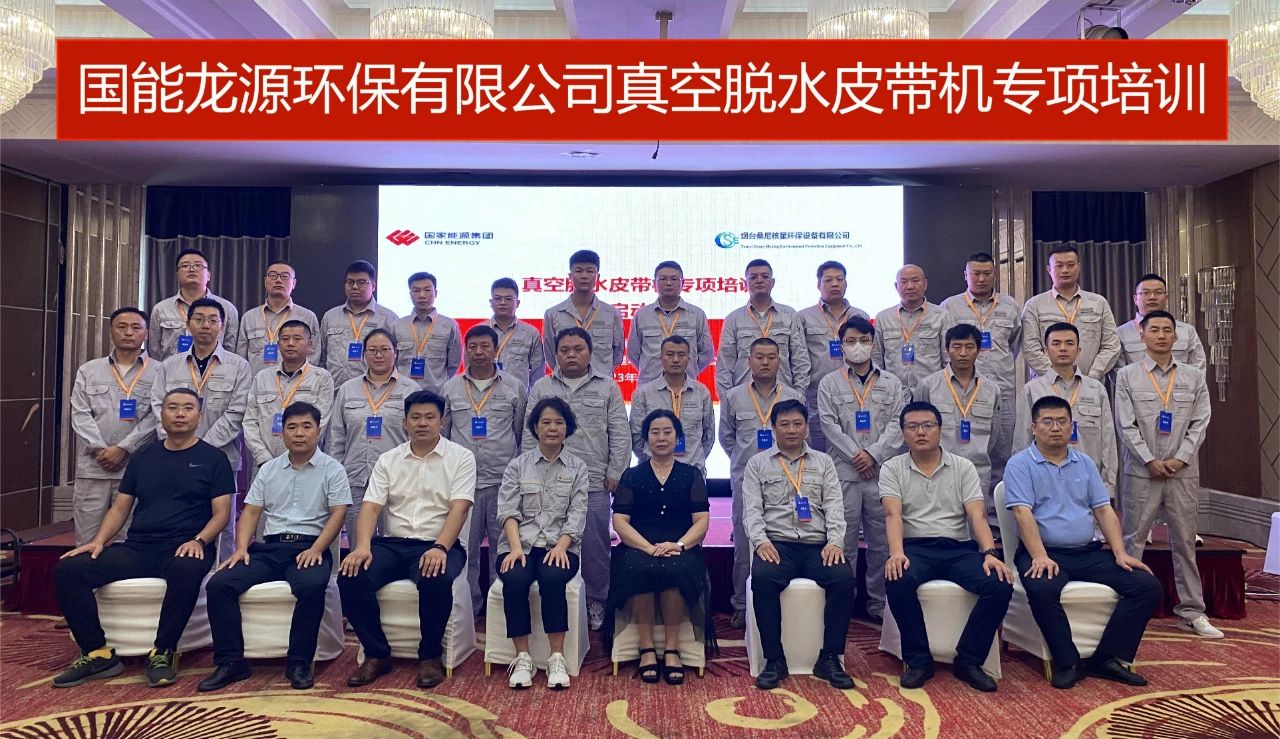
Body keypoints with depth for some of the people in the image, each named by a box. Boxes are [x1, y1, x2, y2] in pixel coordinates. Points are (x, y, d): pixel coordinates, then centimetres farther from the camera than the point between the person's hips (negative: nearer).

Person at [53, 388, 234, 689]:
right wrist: (99, 540, -1)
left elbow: (221, 513, -1)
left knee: (187, 571, -39)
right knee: (68, 569, -15)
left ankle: (163, 652, -21)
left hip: (184, 549, -5)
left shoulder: (213, 458, 5)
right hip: (136, 548, 5)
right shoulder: (143, 457, 17)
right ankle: (98, 653, -7)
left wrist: (198, 541, -19)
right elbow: (120, 507, 16)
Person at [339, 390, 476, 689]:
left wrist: (440, 548, -26)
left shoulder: (461, 458, 2)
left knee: (436, 581, -36)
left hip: (438, 545, -3)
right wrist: (362, 547, -18)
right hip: (392, 544, 4)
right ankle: (376, 654, -4)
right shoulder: (388, 460, 12)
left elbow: (459, 508, -10)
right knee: (350, 577, -23)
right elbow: (371, 507, 2)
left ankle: (430, 656, -10)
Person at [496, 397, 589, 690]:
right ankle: (522, 658, -21)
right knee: (514, 579, -32)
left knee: (552, 578, -34)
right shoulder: (517, 466, 12)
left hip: (560, 546, 0)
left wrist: (561, 546, -18)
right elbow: (508, 510, 0)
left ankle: (557, 658, -25)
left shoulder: (578, 468, 12)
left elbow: (577, 514, 1)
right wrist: (516, 547, -18)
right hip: (521, 543, 1)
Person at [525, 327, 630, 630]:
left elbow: (620, 434, 5)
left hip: (595, 483, -1)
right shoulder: (541, 388, 12)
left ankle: (597, 605, 17)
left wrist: (615, 473, -1)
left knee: (595, 546, 4)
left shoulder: (607, 387, 8)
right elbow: (530, 434, 9)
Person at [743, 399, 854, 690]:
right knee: (762, 577, -33)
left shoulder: (823, 462, 17)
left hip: (817, 546, 2)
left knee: (844, 577, -29)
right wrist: (761, 541, -15)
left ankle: (830, 658, -14)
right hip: (776, 544, -1)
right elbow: (752, 509, 3)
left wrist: (835, 541, -11)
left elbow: (834, 506, 6)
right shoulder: (757, 464, 13)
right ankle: (774, 659, -19)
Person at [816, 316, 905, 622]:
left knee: (882, 540, 5)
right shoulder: (829, 384, 8)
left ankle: (878, 602, 15)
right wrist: (855, 455, -10)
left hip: (881, 470, 1)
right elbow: (829, 424, -1)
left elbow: (897, 424, 3)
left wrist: (873, 454, -10)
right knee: (845, 540, 2)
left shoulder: (891, 384, 12)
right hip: (843, 471, -1)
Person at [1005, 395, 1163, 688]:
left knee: (1148, 585, -11)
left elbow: (1104, 510, 12)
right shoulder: (1020, 464, -1)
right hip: (1044, 552, -5)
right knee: (1041, 590, -36)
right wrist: (1040, 556, -25)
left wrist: (1120, 553, -1)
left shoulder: (1085, 464, 17)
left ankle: (1109, 658, -6)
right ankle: (1067, 662, -15)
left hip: (1088, 553, 6)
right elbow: (1023, 513, -13)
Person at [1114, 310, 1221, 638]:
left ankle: (1192, 612, 18)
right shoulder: (1127, 376, 1)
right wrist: (1150, 460, -11)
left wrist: (1179, 458, -9)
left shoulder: (1194, 377, 7)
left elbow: (1200, 423, 3)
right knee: (1133, 539, 2)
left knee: (1185, 541, 9)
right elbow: (1126, 425, -4)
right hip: (1142, 471, -2)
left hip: (1183, 472, 2)